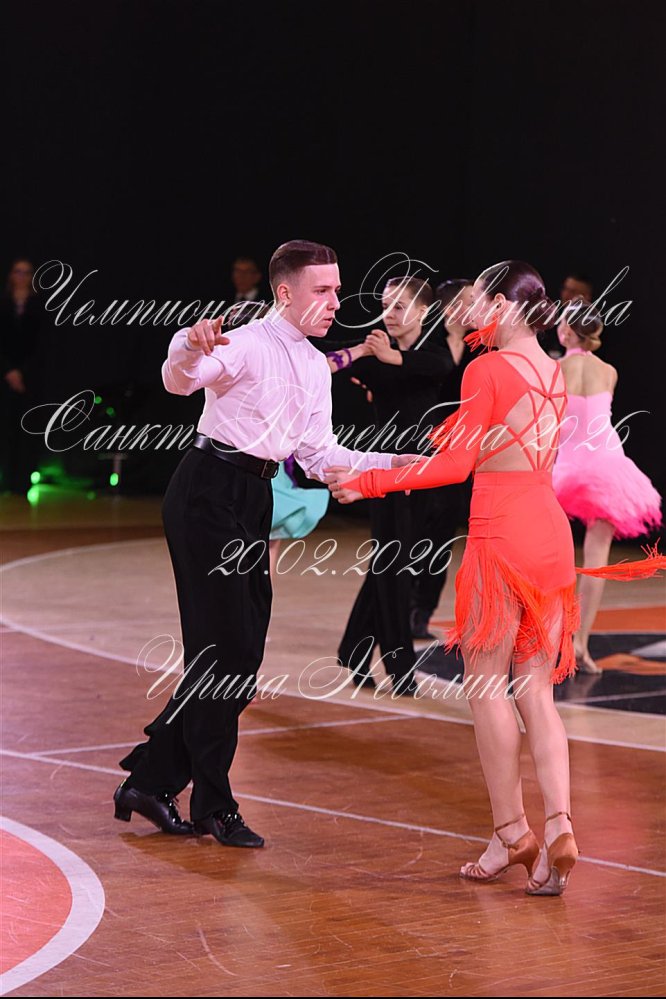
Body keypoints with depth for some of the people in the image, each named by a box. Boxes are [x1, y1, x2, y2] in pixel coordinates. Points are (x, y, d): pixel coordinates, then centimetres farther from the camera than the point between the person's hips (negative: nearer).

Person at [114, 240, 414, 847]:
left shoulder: (316, 368, 14)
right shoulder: (248, 345, -12)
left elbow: (319, 455, 16)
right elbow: (180, 381, -29)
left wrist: (396, 463, 7)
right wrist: (191, 347, -51)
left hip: (254, 501, 9)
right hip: (210, 497, -9)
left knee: (241, 655, 9)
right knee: (224, 649, -7)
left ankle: (151, 780, 20)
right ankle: (214, 806, 4)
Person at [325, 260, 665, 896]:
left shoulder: (487, 369, -10)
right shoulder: (553, 373, 12)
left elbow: (456, 464, -11)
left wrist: (367, 482, -5)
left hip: (501, 534, -7)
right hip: (550, 530, 7)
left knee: (485, 684, 2)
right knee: (535, 688, 7)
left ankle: (511, 832, 2)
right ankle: (559, 827, -5)